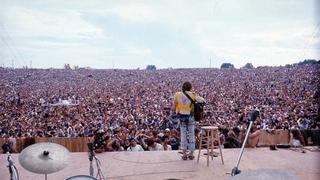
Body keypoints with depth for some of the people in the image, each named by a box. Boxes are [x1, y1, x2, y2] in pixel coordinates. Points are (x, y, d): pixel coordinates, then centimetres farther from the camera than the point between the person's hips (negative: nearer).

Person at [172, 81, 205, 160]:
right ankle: (191, 154, 15)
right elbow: (203, 100, -4)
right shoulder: (192, 94, -6)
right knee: (191, 135, 10)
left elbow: (174, 107, -3)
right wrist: (196, 98, 12)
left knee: (183, 135, 9)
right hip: (190, 117, -1)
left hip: (181, 117, 1)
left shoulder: (177, 95, -5)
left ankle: (184, 154, 11)